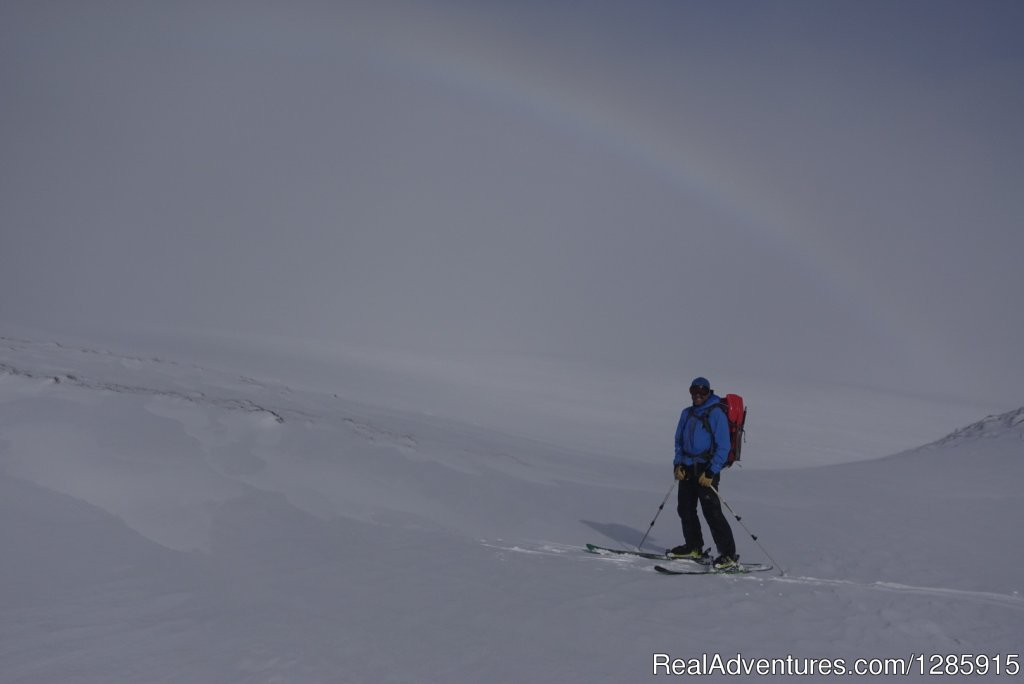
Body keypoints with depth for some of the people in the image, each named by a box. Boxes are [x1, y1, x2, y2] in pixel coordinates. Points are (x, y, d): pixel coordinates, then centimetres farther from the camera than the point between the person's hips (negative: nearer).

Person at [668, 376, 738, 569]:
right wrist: (677, 464, 5)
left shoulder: (716, 414, -9)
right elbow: (679, 441, 20)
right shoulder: (687, 413, 13)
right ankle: (694, 548, 27)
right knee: (685, 508, 12)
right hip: (687, 468, 8)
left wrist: (711, 472, -17)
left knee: (711, 511, -12)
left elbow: (723, 447, -12)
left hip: (706, 469, -8)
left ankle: (729, 554, -9)